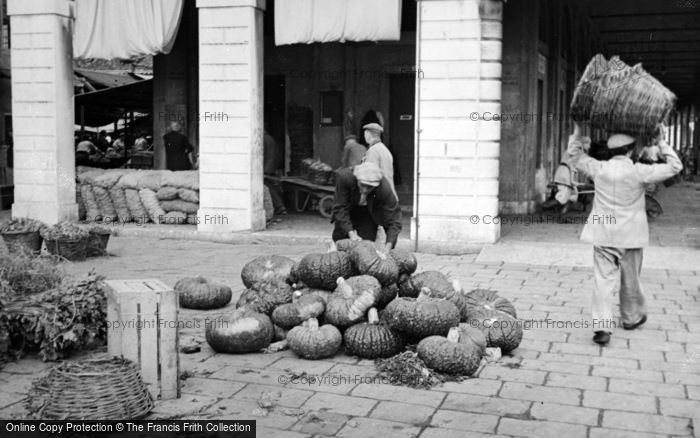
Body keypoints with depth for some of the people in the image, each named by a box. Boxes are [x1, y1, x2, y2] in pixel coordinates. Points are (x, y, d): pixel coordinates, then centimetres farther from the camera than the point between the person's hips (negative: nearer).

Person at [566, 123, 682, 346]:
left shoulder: (599, 169, -4)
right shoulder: (638, 172, -12)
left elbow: (575, 156, 14)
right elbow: (674, 167, -4)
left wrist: (577, 136, 19)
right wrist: (663, 144, 4)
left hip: (603, 235, 1)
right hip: (630, 235, -1)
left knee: (603, 280, 0)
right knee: (630, 279, 17)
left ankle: (602, 326, -11)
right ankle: (631, 317, 37)